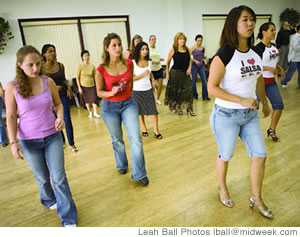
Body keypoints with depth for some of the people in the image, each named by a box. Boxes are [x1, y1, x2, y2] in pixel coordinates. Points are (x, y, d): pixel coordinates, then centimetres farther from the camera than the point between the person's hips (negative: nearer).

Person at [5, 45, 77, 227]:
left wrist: (60, 118, -15)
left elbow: (58, 104, 5)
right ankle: (49, 200, 50)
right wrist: (13, 142, -10)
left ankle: (68, 219, 16)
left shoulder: (48, 81, -7)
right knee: (42, 178, 18)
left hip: (53, 136, 1)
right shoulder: (12, 87, -11)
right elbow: (11, 117, -5)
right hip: (29, 141, 0)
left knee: (59, 177, 1)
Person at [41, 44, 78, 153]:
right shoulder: (41, 67, -6)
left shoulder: (60, 65, 3)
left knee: (67, 119, -3)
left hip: (63, 94, 1)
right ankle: (61, 141, 29)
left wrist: (68, 87, -3)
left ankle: (72, 144, 8)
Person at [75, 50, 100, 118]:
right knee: (87, 100, 9)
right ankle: (90, 112, 24)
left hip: (92, 85, 1)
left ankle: (95, 113, 2)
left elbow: (95, 77, 4)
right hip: (84, 86, 0)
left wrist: (97, 85, 2)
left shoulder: (92, 66, -3)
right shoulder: (80, 66, -7)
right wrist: (79, 87, -8)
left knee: (94, 99, -8)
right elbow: (77, 78, -5)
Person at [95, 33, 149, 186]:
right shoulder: (101, 70, -13)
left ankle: (139, 173, 10)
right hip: (109, 107, -1)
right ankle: (122, 165, 42)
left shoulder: (129, 63, -5)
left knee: (136, 139, -7)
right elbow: (99, 92, -5)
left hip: (128, 104, 2)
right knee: (117, 139, 15)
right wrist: (111, 93, -23)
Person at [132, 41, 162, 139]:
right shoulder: (133, 63, -10)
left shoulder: (149, 62, 5)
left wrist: (153, 79, 8)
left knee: (154, 110, -3)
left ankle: (156, 130, 10)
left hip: (148, 89, 3)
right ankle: (144, 129, 28)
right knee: (140, 111, 9)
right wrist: (143, 74, -20)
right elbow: (131, 78, -14)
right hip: (137, 91, -3)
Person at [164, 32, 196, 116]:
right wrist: (167, 73, -4)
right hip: (175, 72, -3)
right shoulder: (173, 50, -6)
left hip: (185, 73, 3)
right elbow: (168, 62, -1)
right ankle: (177, 108, 24)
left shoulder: (187, 49, 4)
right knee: (176, 91, 5)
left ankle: (189, 109, 6)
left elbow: (190, 60, 17)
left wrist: (189, 68, 0)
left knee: (189, 90, -3)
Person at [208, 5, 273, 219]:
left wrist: (264, 102, 27)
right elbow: (212, 87, -19)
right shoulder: (224, 54, -17)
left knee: (260, 156, 10)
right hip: (227, 115, -6)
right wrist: (241, 100, -22)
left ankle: (256, 198, 32)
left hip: (250, 114, 7)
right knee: (225, 156, 12)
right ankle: (222, 188, 41)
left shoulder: (256, 53, 4)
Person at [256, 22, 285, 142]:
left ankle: (271, 130, 19)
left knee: (279, 105, 3)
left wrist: (280, 68, 6)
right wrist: (269, 68, -23)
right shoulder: (259, 48, -15)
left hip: (271, 81, 8)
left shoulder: (273, 46, 10)